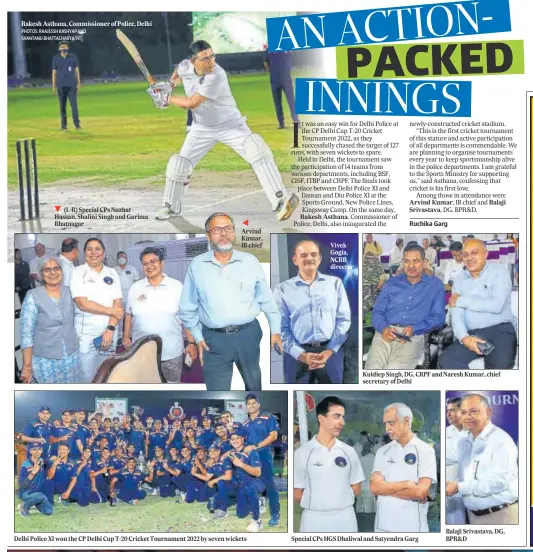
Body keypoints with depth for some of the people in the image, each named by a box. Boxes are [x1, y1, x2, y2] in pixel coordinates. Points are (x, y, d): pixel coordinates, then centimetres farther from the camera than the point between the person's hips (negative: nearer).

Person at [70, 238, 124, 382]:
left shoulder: (112, 273, 8)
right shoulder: (77, 272, -3)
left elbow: (118, 303, 0)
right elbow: (83, 304, -13)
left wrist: (111, 329, -13)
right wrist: (112, 311, -9)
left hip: (109, 332, 3)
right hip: (86, 333, -3)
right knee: (86, 376, 0)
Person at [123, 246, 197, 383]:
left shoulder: (177, 287, -1)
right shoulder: (135, 288, 5)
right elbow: (128, 314, 14)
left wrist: (191, 342, -3)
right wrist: (126, 336, 6)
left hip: (171, 352, -1)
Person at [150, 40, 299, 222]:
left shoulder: (216, 76, -32)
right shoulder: (186, 66, -11)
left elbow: (191, 103, -31)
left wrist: (167, 98, -17)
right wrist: (170, 84, 0)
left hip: (230, 124, -5)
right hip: (202, 128, 6)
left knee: (259, 152, -27)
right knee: (178, 165, 3)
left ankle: (280, 201, -31)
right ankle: (171, 207, 27)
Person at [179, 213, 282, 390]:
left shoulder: (250, 261, 1)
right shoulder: (197, 265, -1)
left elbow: (267, 299, 6)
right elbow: (187, 307, 5)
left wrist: (275, 330, 6)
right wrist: (198, 337, 2)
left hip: (248, 334, 1)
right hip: (214, 339, -1)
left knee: (254, 383, 20)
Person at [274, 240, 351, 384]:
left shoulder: (335, 283, 9)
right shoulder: (283, 289, 4)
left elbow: (344, 319, 4)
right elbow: (281, 328, -1)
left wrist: (330, 350, -8)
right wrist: (301, 355, -13)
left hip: (331, 351, 1)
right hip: (298, 354, -1)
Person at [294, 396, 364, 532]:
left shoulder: (349, 452, 5)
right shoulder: (302, 453, -4)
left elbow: (356, 488, 10)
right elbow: (296, 494, -1)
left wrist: (340, 502, 2)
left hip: (345, 518, 3)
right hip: (314, 519, -2)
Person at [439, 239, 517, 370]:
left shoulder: (499, 271, 0)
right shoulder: (460, 278, 13)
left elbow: (496, 305, -15)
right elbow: (456, 313, 3)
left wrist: (461, 301, -7)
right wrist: (464, 337, -19)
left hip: (499, 329, -4)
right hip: (471, 333, 4)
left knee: (500, 363, -35)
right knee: (446, 359, -21)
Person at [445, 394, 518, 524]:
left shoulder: (501, 440, -13)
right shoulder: (462, 443, 11)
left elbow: (500, 481, -22)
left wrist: (460, 487, -20)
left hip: (501, 515, -6)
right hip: (473, 515, 6)